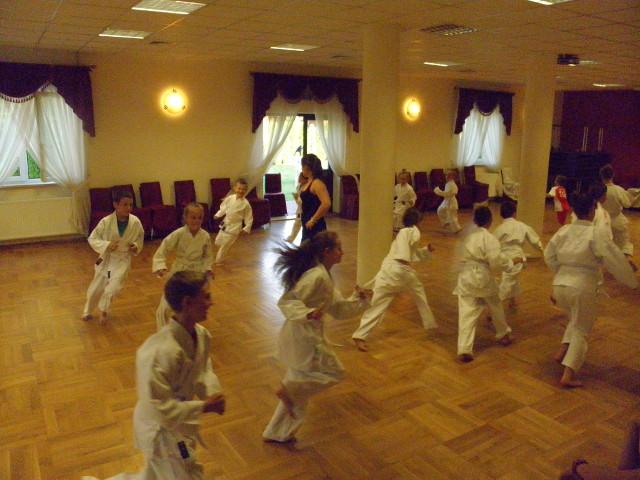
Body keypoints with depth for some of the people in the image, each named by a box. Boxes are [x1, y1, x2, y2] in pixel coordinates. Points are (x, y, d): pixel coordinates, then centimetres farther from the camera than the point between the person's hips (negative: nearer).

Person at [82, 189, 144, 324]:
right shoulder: (106, 221, -20)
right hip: (106, 258, 1)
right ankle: (88, 311, 46)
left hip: (123, 260, 0)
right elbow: (92, 239, -10)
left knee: (113, 288, -13)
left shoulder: (135, 222, -16)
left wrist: (135, 247, -20)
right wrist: (106, 245, -26)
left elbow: (139, 241, 1)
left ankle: (103, 310, 19)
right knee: (96, 288, 17)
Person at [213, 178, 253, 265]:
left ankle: (218, 261, 19)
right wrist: (218, 215, 4)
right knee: (218, 242, 14)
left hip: (234, 227, -5)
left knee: (225, 245, 0)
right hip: (225, 224, 5)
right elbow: (223, 207, 11)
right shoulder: (230, 198, -6)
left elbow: (249, 217, -10)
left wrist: (247, 228, -12)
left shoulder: (246, 204, -17)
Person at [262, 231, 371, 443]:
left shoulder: (324, 276, 12)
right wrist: (308, 313, -37)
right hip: (303, 336, -10)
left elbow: (338, 308, 16)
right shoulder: (316, 276, -20)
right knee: (334, 371, 2)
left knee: (299, 388, 19)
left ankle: (278, 433, 33)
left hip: (308, 335, 10)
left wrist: (359, 299, 4)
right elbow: (287, 301, -24)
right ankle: (289, 389, 5)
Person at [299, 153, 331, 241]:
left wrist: (313, 220, -23)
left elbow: (326, 203, -29)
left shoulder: (317, 183, -17)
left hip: (315, 226, -10)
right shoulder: (309, 182, 11)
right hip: (307, 225, 10)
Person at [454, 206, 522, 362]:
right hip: (482, 278, -4)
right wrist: (512, 261, -2)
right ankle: (503, 335, 45)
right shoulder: (489, 238, -12)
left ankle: (464, 349, -8)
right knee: (495, 306, 23)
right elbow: (496, 260, -16)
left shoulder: (469, 237, 10)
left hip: (466, 277, 4)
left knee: (467, 314, 0)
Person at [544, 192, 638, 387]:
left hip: (560, 286, 5)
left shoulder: (564, 231, 2)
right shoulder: (595, 235, -13)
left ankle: (562, 351, 21)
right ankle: (568, 375, 7)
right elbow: (615, 261, -9)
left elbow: (550, 256, 13)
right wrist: (633, 281, 6)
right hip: (582, 289, -5)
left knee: (576, 320, 32)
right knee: (581, 331, 10)